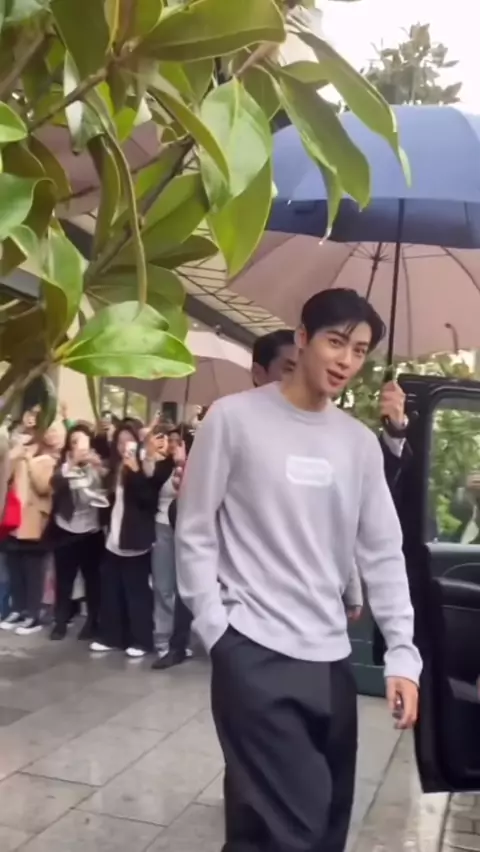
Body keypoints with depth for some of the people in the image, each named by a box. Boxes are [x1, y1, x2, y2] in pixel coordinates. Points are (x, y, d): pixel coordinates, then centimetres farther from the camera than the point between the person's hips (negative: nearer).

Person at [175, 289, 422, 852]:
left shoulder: (361, 443, 9)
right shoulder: (235, 418, -5)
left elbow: (382, 553, 8)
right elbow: (194, 534, -3)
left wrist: (402, 652, 0)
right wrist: (219, 632, -8)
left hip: (331, 657, 6)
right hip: (254, 652, -5)